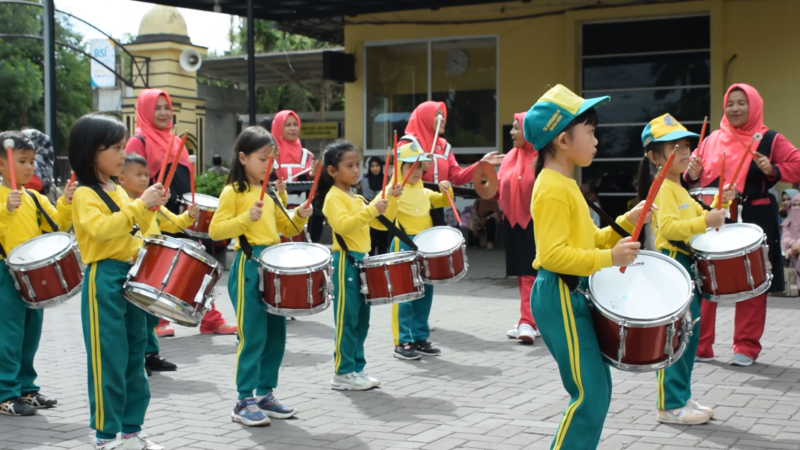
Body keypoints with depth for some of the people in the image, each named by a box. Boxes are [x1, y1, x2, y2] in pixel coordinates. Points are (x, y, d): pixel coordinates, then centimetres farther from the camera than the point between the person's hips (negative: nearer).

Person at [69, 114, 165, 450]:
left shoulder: (118, 191, 14)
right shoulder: (85, 195, -10)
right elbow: (100, 228, -27)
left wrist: (150, 207, 5)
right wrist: (139, 205, -27)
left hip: (130, 276, 8)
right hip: (103, 279, -8)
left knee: (134, 358, 12)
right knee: (108, 361, -4)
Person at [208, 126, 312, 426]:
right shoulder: (233, 192, -6)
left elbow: (284, 229, 21)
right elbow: (215, 230, -14)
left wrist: (299, 217, 3)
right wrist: (246, 218, -25)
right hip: (249, 266, -7)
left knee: (276, 334, 11)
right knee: (253, 337, -6)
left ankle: (265, 394, 23)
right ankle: (244, 402, 3)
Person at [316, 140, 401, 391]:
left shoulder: (358, 199, 17)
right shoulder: (334, 197, -10)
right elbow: (343, 225, -27)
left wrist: (391, 200, 4)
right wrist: (370, 210, -31)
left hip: (362, 260, 9)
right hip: (346, 262, -9)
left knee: (361, 320, 12)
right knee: (347, 320, -6)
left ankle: (357, 368, 19)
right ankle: (343, 374, -1)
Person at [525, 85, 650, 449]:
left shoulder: (565, 184, 15)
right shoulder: (553, 189, -16)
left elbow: (586, 239, 19)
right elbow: (553, 254, -24)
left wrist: (624, 223, 9)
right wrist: (608, 258, -27)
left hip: (573, 294, 10)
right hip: (559, 296, -10)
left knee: (596, 390, 13)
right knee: (589, 395, -9)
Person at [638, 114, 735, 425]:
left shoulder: (679, 189, 18)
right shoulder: (663, 189, -13)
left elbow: (699, 219, 26)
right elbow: (668, 228, -25)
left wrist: (720, 205, 11)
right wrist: (704, 221, -33)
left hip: (688, 264, 10)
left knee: (690, 334, 13)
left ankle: (682, 398, 22)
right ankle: (670, 406, -2)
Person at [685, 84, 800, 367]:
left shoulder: (770, 140, 1)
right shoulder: (712, 140, 10)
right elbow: (697, 178, 15)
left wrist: (773, 170, -17)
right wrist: (693, 173, -7)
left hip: (753, 220, -2)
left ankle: (746, 348, 13)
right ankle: (700, 346, 11)